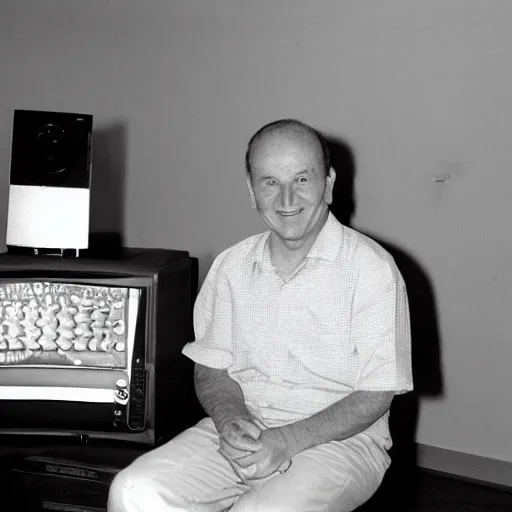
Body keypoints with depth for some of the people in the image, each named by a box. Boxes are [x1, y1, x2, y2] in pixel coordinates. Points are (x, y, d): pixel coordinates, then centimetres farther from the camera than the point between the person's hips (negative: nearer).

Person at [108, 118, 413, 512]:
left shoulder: (372, 268, -9)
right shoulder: (232, 266, 7)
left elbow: (374, 395, -9)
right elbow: (210, 367, 11)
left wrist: (287, 441, -19)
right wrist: (230, 419, -11)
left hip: (338, 438, -4)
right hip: (239, 430, 4)